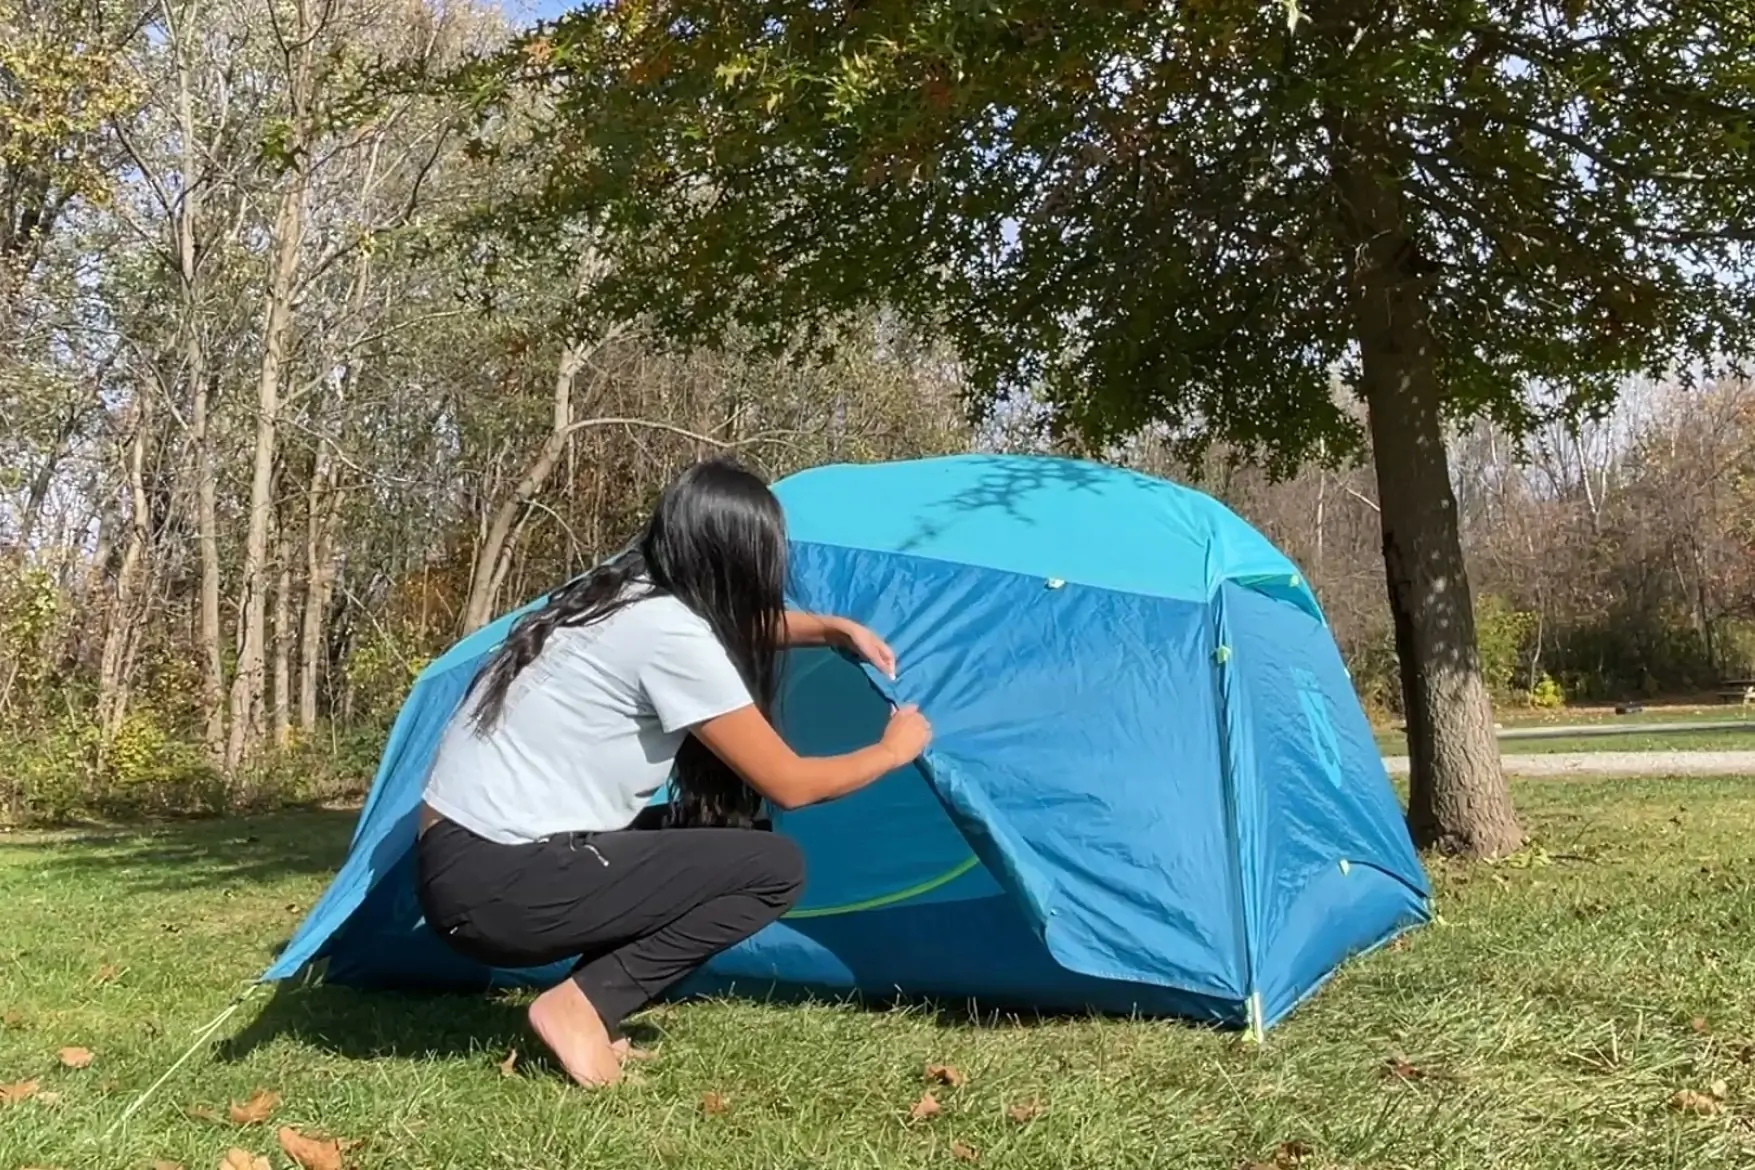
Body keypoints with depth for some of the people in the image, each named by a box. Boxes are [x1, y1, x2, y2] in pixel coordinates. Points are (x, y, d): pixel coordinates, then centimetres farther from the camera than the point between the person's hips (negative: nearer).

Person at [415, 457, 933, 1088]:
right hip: (498, 888, -9)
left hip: (459, 866, 9)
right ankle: (581, 1008, -6)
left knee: (706, 844, 18)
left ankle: (588, 1004, 9)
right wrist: (894, 749, 8)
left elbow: (731, 627, 34)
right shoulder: (671, 635, -16)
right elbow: (789, 786, -7)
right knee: (774, 868, -5)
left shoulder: (624, 589, 9)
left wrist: (834, 628, 28)